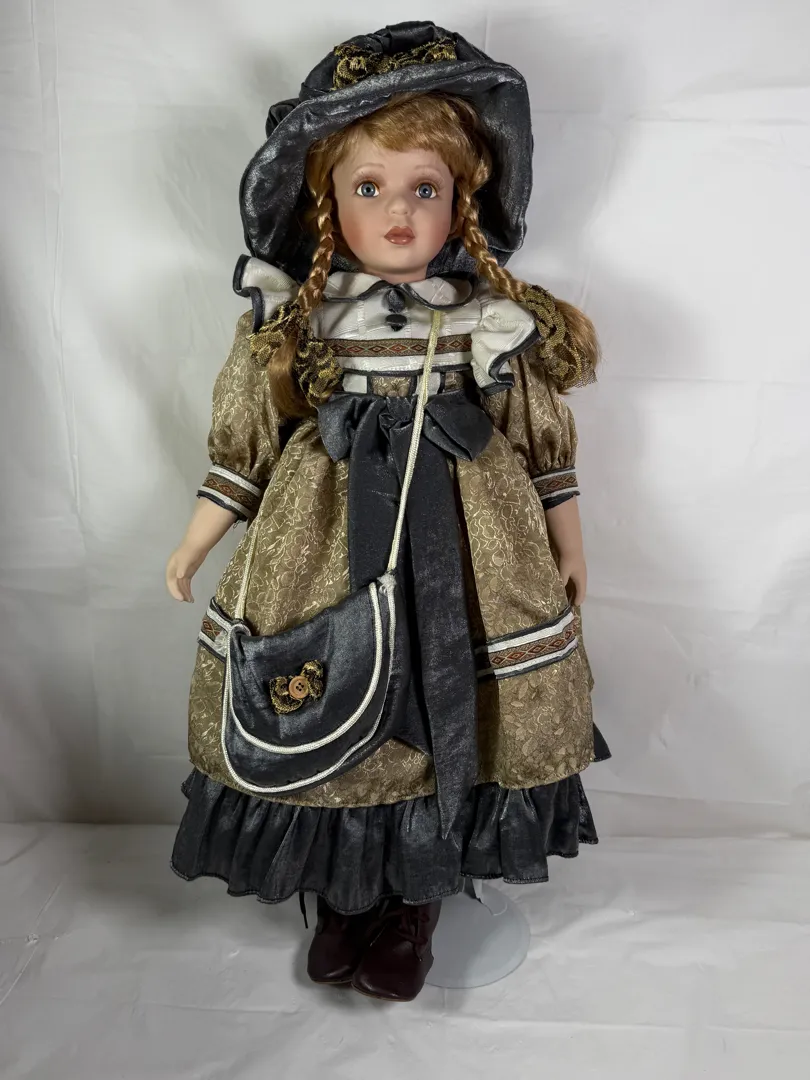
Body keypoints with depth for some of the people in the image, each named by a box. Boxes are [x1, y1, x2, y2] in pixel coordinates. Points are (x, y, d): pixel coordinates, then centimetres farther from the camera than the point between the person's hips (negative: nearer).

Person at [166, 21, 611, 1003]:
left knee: (450, 715, 9)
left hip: (466, 547, 0)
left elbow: (545, 440, 5)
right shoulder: (288, 320, -2)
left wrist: (568, 545, 9)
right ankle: (341, 899, 37)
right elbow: (245, 440, 4)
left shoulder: (500, 320, -2)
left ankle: (415, 906, 35)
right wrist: (196, 542, 7)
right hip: (320, 544, 1)